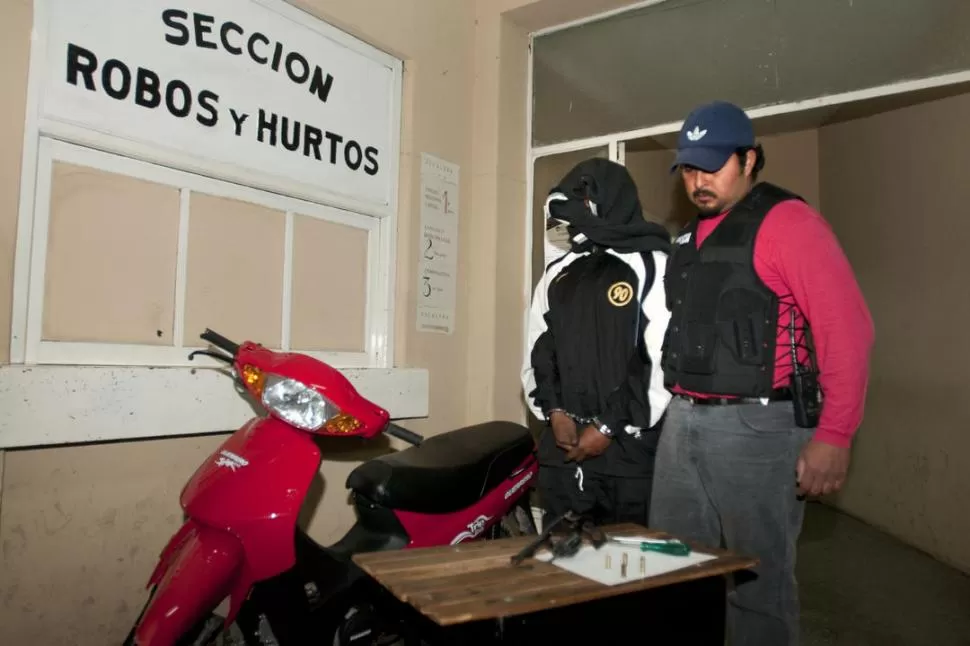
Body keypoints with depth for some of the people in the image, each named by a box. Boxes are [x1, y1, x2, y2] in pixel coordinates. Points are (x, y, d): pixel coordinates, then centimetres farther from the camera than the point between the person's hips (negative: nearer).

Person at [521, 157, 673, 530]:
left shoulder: (652, 266, -3)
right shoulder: (557, 274, 14)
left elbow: (665, 362, -10)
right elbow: (538, 351, 13)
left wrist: (610, 428, -11)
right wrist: (554, 412, -3)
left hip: (629, 447, -5)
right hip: (561, 448, 5)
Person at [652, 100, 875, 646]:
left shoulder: (786, 220, -7)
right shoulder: (689, 238, 16)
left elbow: (847, 330, -13)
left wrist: (834, 436, -17)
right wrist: (679, 407, 12)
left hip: (755, 426, -7)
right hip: (682, 423, 7)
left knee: (759, 583, 5)